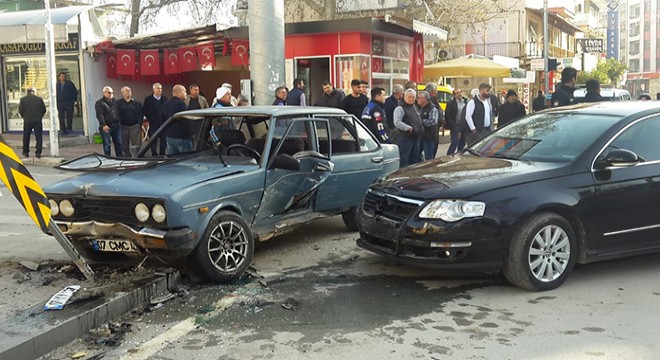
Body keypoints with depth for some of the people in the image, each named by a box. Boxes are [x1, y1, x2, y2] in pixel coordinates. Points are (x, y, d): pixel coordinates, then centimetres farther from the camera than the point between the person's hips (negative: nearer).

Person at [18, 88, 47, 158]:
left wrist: (24, 117, 12)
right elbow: (44, 110, 3)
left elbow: (20, 110, -4)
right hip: (38, 120, 0)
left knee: (26, 137, 15)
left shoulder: (23, 99, -1)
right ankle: (38, 153, 1)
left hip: (27, 121, 0)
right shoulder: (39, 99, 1)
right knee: (39, 137, 4)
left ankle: (25, 152, 22)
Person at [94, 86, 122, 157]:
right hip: (106, 127, -6)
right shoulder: (99, 103, -4)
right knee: (107, 144, 1)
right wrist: (103, 125, -24)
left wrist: (119, 122, 14)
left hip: (116, 125, 6)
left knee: (118, 143, 8)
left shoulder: (114, 102, 16)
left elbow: (118, 113, 22)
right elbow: (99, 115, -14)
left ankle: (119, 157, 17)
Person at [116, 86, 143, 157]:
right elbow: (117, 114, 1)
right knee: (125, 146, 5)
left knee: (136, 145, -3)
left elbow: (140, 114, 6)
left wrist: (139, 123, -5)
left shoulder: (136, 103, 9)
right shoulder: (118, 103, 7)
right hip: (124, 127, 0)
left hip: (134, 126, 0)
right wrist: (119, 123, -9)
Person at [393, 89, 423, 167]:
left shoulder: (414, 108, 19)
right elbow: (397, 123, -21)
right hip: (406, 138, -9)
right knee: (403, 161, -7)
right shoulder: (400, 108, -9)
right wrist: (409, 128, -22)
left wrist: (421, 129, 13)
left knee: (414, 160, 15)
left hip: (416, 138, 9)